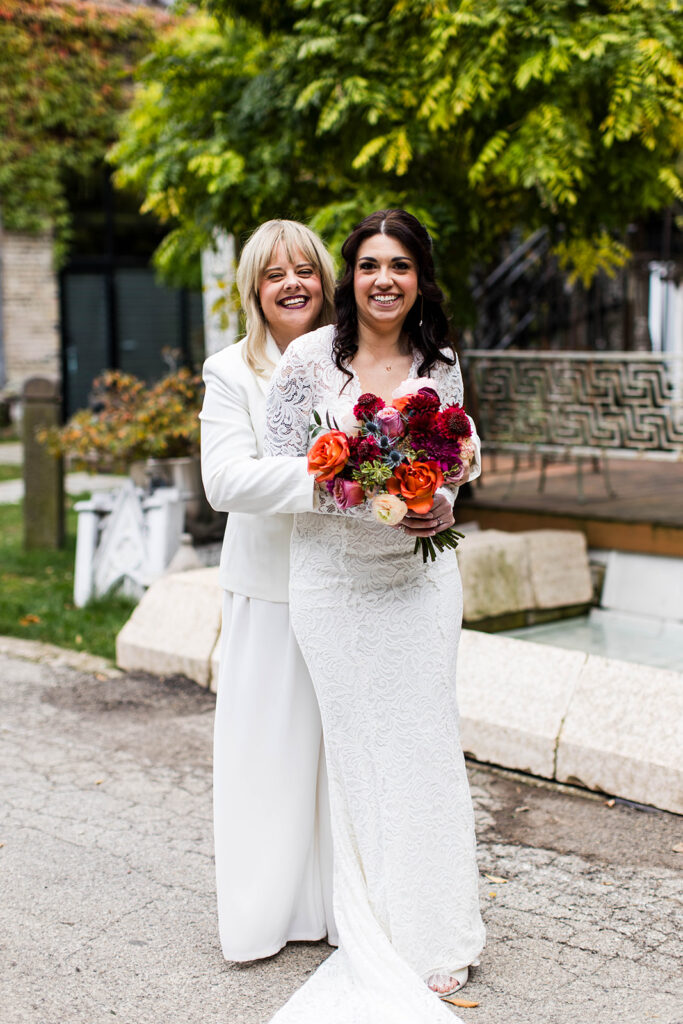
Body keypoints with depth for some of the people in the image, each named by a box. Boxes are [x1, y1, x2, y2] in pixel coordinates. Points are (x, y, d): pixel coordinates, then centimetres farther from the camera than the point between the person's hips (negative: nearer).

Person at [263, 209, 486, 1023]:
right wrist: (362, 491, -19)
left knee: (424, 742, 5)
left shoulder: (440, 364, 4)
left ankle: (436, 935, 21)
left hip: (421, 575, 2)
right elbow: (280, 468, -5)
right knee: (356, 747, 4)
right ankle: (378, 940, 19)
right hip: (335, 577, -2)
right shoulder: (308, 359, -5)